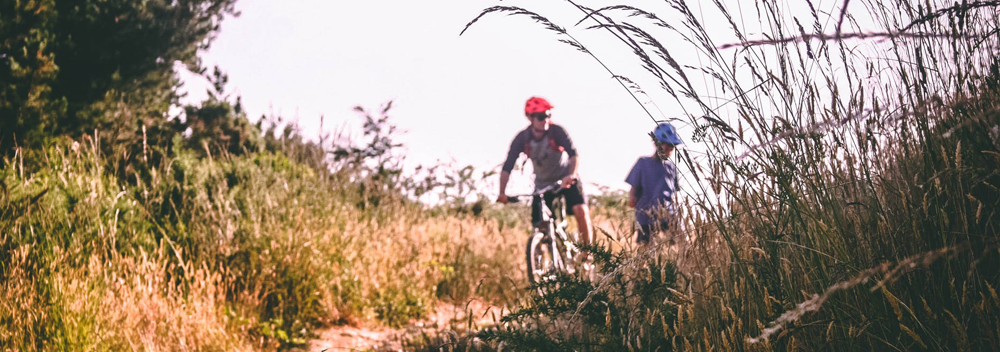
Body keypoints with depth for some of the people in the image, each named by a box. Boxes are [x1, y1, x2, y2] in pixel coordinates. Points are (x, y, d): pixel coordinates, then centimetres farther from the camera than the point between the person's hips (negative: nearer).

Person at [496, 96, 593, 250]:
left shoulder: (556, 131, -21)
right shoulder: (522, 139, -16)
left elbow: (573, 154, -30)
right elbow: (507, 167, -18)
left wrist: (571, 175, -49)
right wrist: (502, 193, -30)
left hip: (566, 179, -2)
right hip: (542, 184, 2)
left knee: (580, 210, -24)